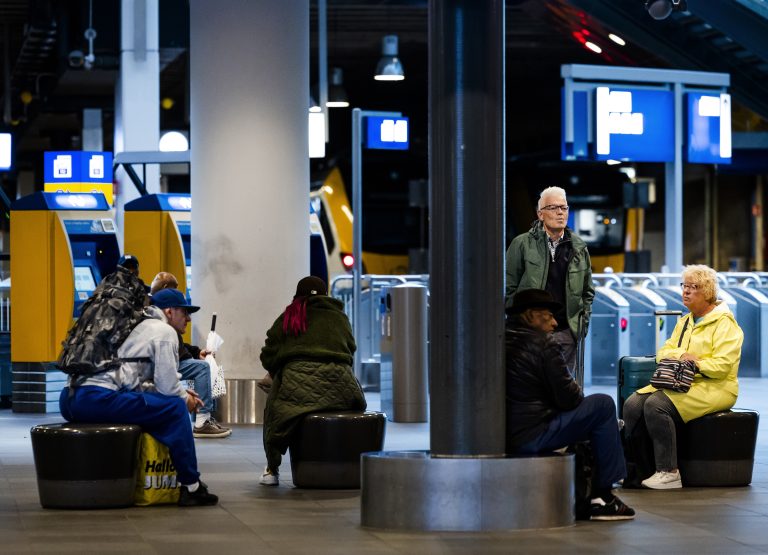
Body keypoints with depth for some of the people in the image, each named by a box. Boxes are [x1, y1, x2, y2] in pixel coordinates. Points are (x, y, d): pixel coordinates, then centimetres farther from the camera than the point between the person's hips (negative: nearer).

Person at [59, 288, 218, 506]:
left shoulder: (139, 326, 31)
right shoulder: (164, 331, 5)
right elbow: (167, 386, -3)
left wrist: (180, 392, 25)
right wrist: (185, 398, 18)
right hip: (98, 397, -9)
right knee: (175, 407, -3)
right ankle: (191, 487, -3)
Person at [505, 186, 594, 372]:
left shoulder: (579, 248, 11)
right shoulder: (522, 244, 0)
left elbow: (588, 291, 20)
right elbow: (509, 289, 1)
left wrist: (583, 322, 9)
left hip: (566, 332, 3)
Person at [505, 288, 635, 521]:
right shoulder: (543, 344, -9)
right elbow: (568, 398, -9)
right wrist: (577, 391, 14)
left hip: (500, 436, 9)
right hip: (530, 438, -8)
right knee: (603, 405, 3)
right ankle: (603, 496, 6)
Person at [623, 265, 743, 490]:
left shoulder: (725, 323, -4)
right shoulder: (684, 322, 22)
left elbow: (722, 365, -15)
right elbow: (662, 353, 14)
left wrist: (696, 364, -24)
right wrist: (681, 355, -7)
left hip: (714, 387, -8)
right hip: (680, 384, 8)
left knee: (656, 404, -31)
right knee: (633, 403, -17)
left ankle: (669, 473, -28)